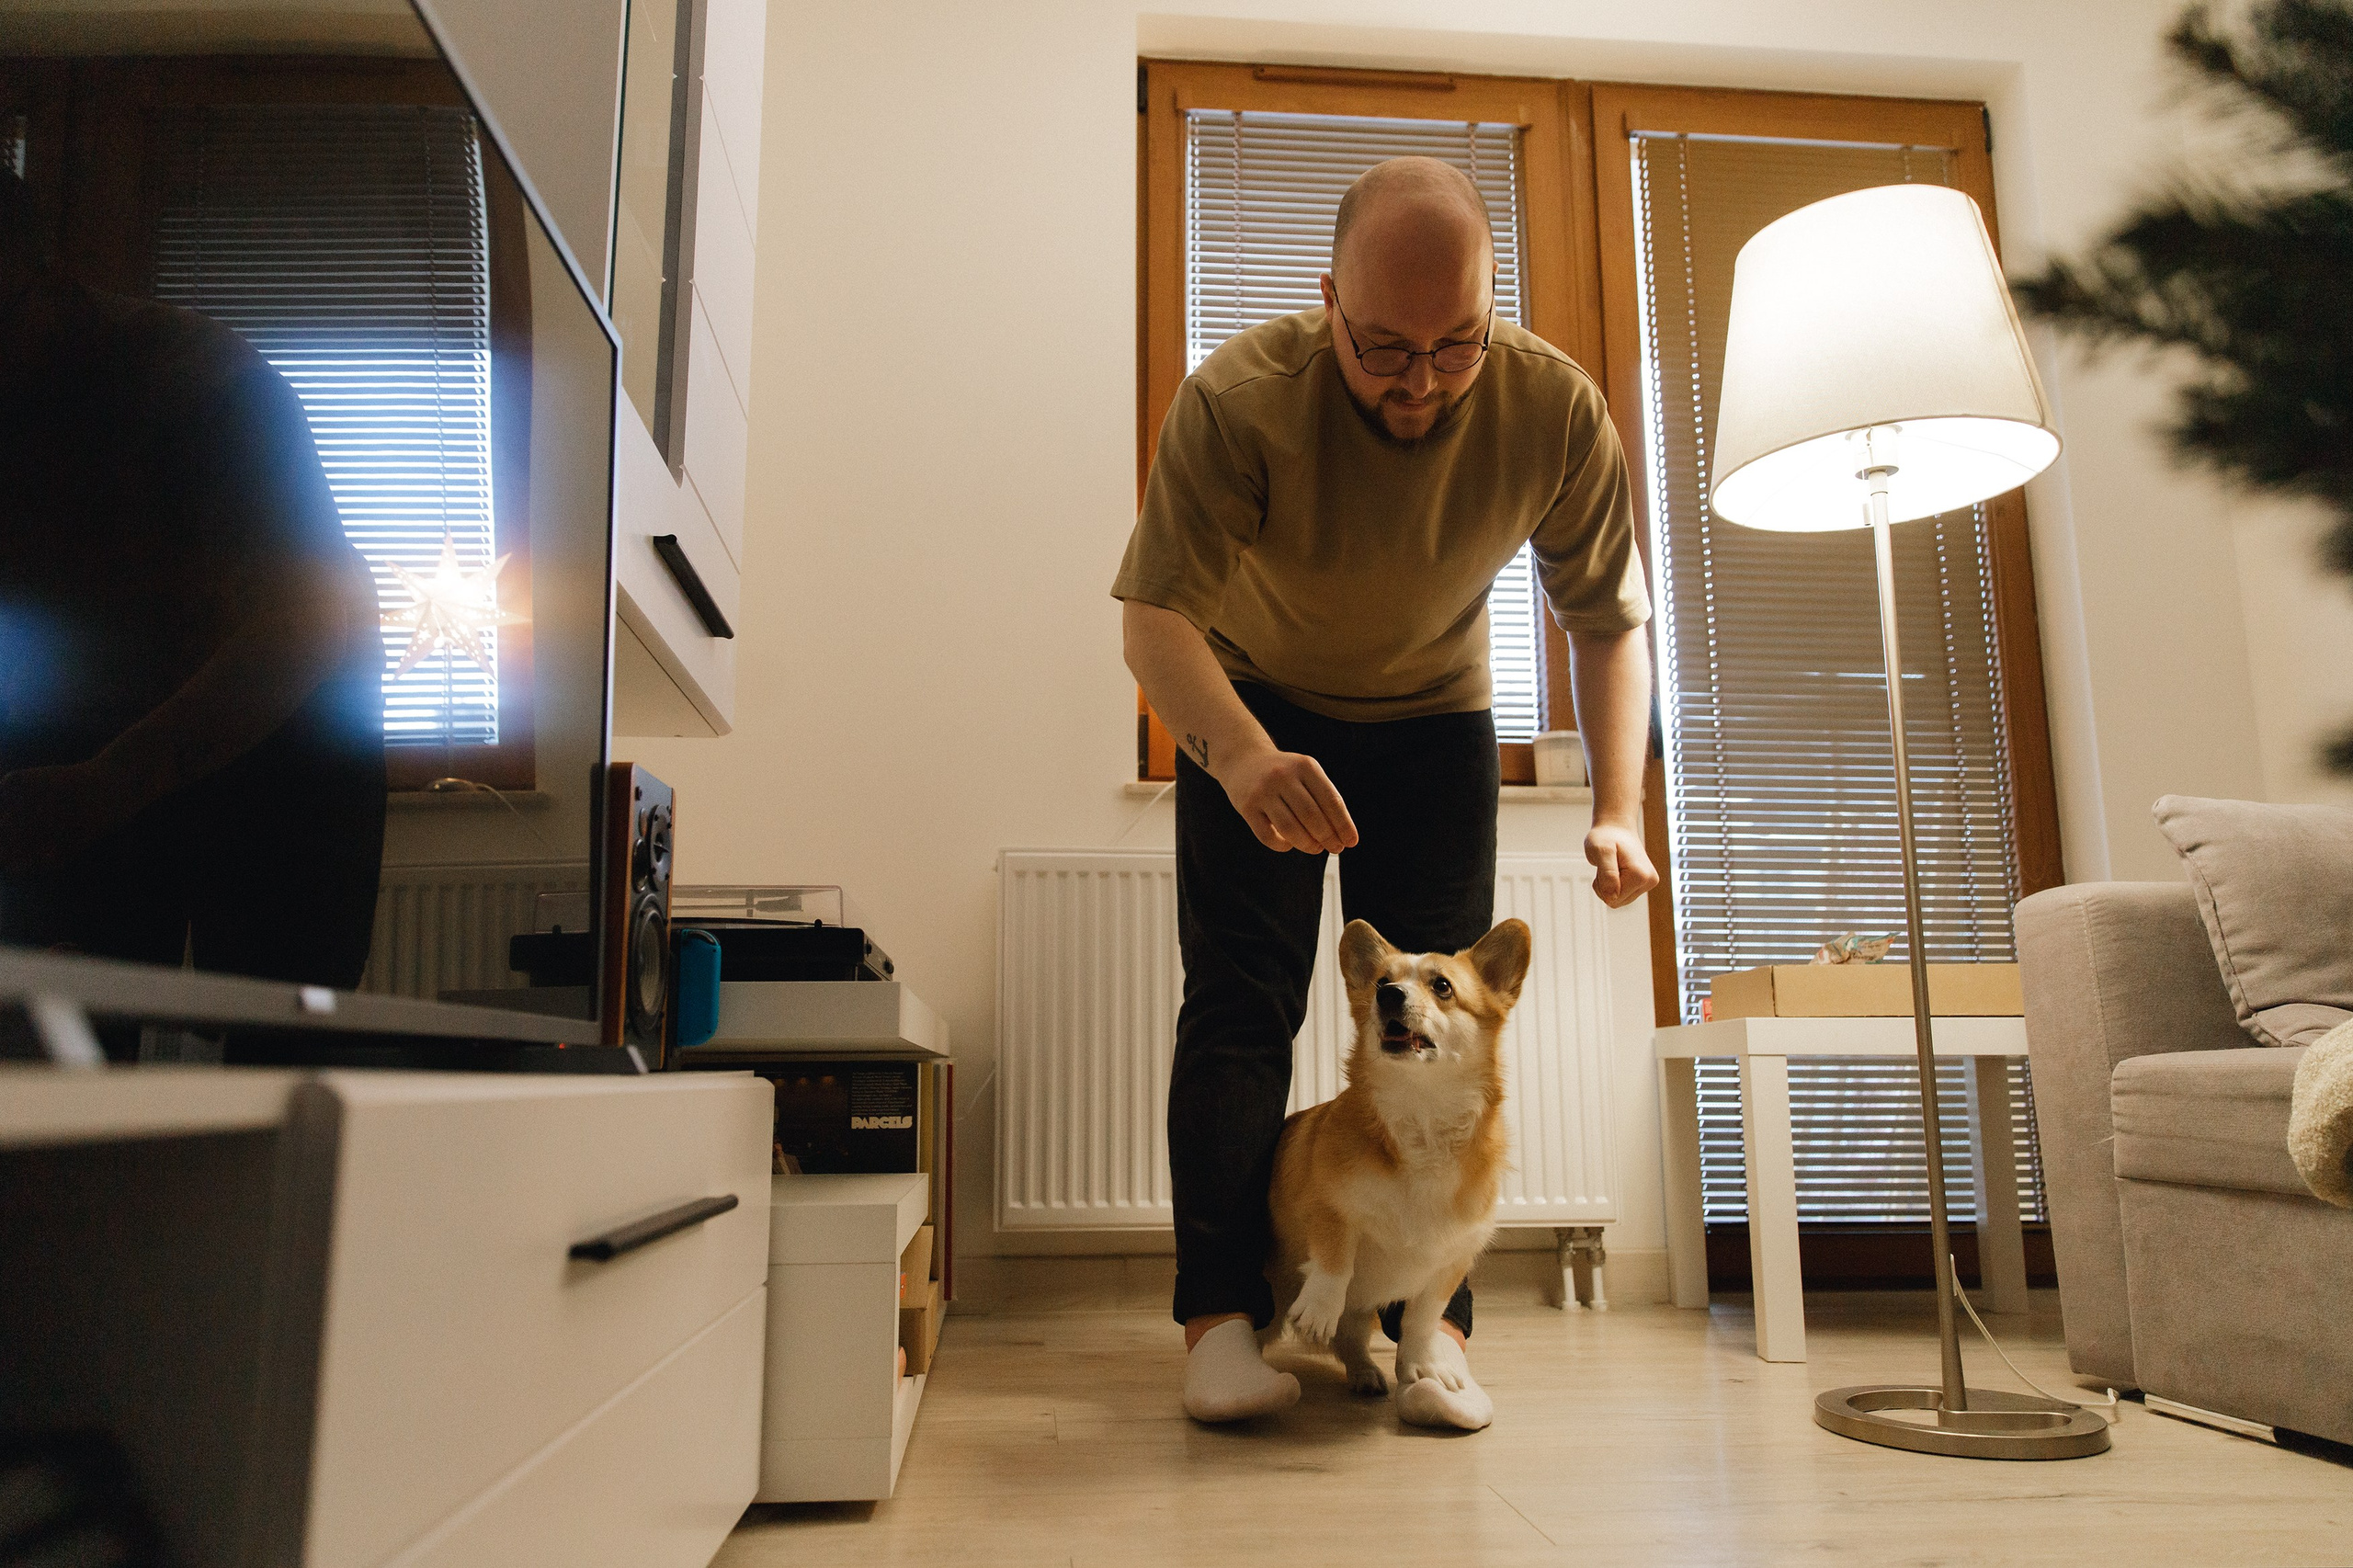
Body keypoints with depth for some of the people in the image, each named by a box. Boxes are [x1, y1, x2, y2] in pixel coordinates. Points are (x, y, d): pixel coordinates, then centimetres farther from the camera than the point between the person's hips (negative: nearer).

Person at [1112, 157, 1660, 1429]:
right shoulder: (1238, 399, -31)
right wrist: (1239, 755, -52)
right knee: (1238, 1004, -9)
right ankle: (1221, 1317, -4)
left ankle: (1431, 1325, 2)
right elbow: (1153, 616, -32)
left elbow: (1608, 620, -10)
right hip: (1251, 712, -2)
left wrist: (1618, 808, -23)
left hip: (1432, 717, 2)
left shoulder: (1555, 411, -23)